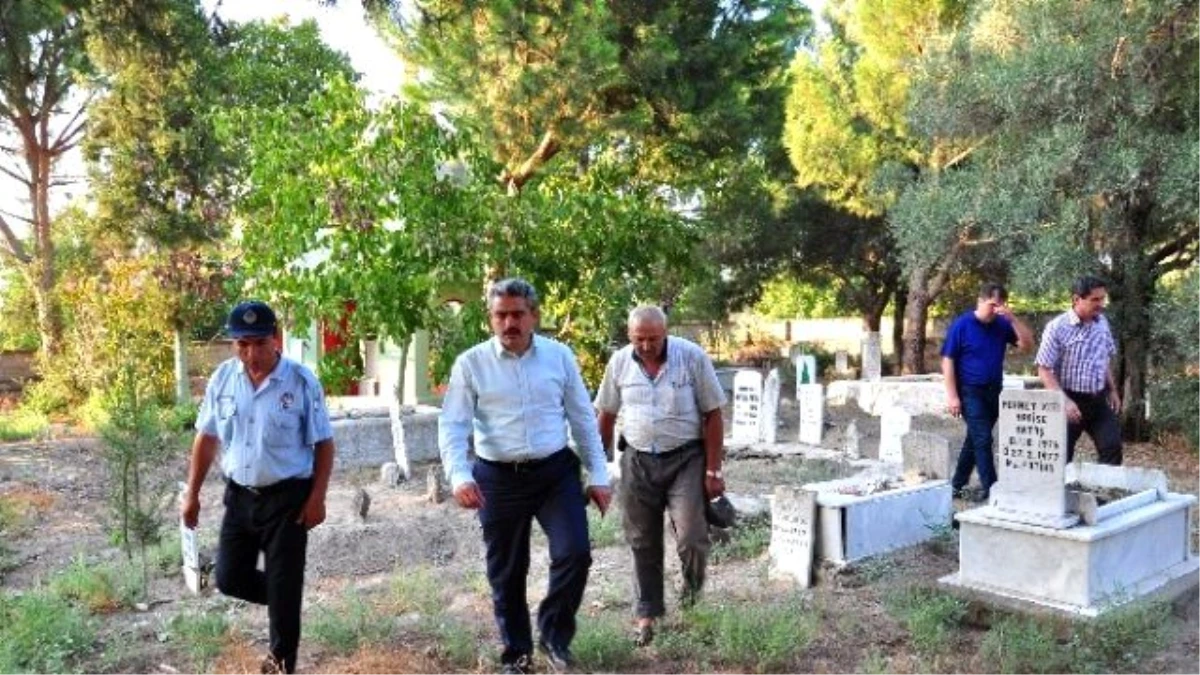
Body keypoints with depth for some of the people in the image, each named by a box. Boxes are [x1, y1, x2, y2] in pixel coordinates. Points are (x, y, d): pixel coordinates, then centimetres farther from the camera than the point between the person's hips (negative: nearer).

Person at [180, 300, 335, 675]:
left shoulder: (302, 381, -14)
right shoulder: (222, 378, -2)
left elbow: (323, 444, -8)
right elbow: (206, 437, 7)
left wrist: (317, 498, -12)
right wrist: (192, 494, 7)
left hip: (287, 497, -4)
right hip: (239, 495, 4)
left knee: (283, 585, 3)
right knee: (229, 578, 8)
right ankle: (280, 601, 37)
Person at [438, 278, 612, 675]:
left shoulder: (559, 356, 1)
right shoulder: (470, 364, -4)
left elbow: (583, 418, 6)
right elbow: (452, 426, -8)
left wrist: (599, 476, 4)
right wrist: (459, 476, -24)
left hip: (555, 472, 1)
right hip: (498, 478, -1)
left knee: (575, 553, -11)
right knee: (506, 573, 10)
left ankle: (554, 636, 16)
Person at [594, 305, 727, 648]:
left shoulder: (692, 357, -11)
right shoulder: (619, 362, -2)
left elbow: (712, 415, -6)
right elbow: (606, 414, 9)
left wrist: (713, 471, -8)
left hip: (686, 459, -2)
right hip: (638, 462, 3)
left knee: (690, 538, -9)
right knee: (643, 543, 9)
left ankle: (693, 583, 25)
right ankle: (646, 614, 25)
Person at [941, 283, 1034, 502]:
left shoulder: (1002, 325, 3)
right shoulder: (961, 324, -10)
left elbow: (1027, 344, -4)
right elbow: (948, 361, -11)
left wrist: (1012, 318, -15)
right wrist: (952, 395, -15)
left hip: (994, 391, 5)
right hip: (970, 391, -5)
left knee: (975, 438, 12)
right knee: (982, 439, -9)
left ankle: (957, 483, 24)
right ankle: (990, 487, -3)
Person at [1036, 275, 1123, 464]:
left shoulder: (1102, 322, 4)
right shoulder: (1057, 327, -16)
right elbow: (1044, 370, -16)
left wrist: (1112, 390, 15)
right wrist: (1065, 401, -22)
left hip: (1099, 400, 6)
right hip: (1071, 400, -6)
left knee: (1112, 449, 4)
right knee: (1061, 456, 3)